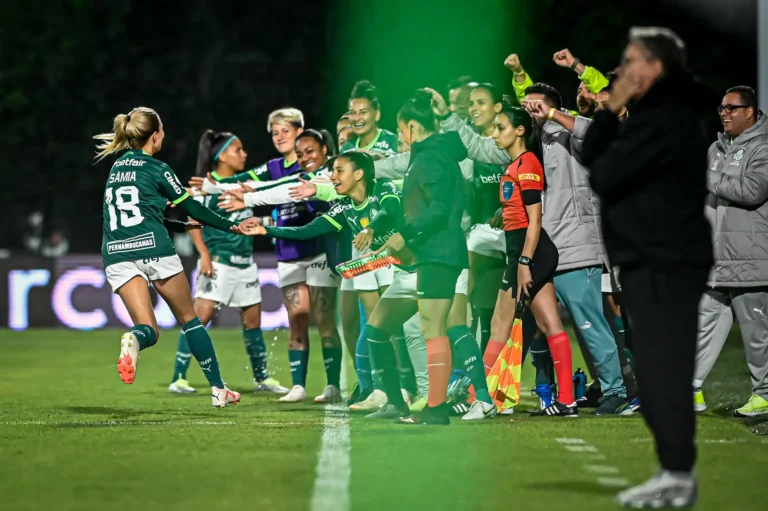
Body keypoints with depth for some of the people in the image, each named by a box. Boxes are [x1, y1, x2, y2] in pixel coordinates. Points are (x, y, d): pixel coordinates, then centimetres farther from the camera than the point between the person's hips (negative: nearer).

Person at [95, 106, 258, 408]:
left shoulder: (116, 168, 20)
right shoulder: (156, 169, 0)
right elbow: (191, 208, 5)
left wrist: (185, 225, 37)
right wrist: (231, 226, 17)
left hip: (116, 255, 4)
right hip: (153, 250, -4)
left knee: (149, 330, -3)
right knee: (189, 318, 13)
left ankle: (133, 340, -41)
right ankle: (218, 389, 15)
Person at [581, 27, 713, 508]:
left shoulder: (663, 120, -16)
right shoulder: (661, 114, 19)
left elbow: (604, 175, -16)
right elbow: (591, 157, 18)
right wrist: (611, 111, 6)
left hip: (663, 264, -11)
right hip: (659, 261, 11)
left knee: (663, 370, -10)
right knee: (661, 370, 12)